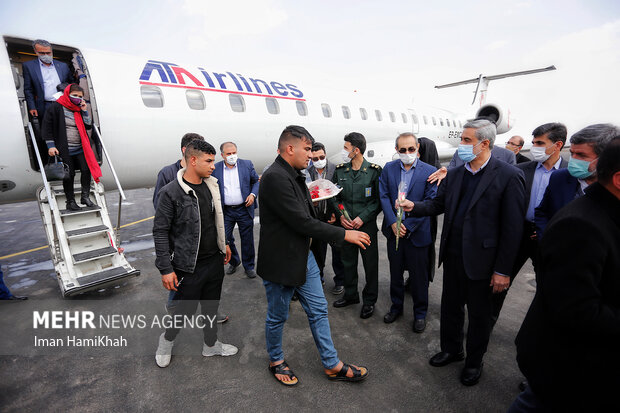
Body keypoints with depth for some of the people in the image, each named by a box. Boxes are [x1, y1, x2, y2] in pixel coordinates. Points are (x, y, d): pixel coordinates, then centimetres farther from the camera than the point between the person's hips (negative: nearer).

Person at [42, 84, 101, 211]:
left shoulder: (79, 108, 12)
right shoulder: (56, 107, -3)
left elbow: (88, 126, 7)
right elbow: (47, 127, -3)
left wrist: (84, 111, -3)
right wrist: (51, 145, -9)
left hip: (80, 149, 4)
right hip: (64, 150, -4)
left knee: (86, 170, -8)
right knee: (69, 175, -1)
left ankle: (85, 196, 6)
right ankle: (70, 201, 11)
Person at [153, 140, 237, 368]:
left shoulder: (211, 185, 4)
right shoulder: (171, 192, -16)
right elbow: (160, 231, -13)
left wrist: (223, 244, 19)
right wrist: (165, 269, -14)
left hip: (215, 261, 6)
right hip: (189, 266, -6)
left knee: (211, 306, 20)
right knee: (185, 310, 10)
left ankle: (211, 344, 41)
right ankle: (167, 340, 41)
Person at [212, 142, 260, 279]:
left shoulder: (247, 164, 0)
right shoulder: (215, 168, 0)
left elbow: (256, 181, 7)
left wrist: (253, 194, -10)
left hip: (244, 209, -1)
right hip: (225, 211, 1)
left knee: (247, 240, 8)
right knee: (224, 238, 6)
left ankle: (249, 266, 26)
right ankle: (234, 261, 33)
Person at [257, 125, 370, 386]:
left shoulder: (294, 176, 7)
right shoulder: (275, 178, -24)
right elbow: (302, 222, -26)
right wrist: (344, 234, -20)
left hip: (303, 255, 9)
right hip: (281, 261, -9)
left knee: (318, 310, 16)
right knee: (277, 316, 14)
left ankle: (333, 365, 33)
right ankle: (276, 361, 40)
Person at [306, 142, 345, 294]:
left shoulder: (336, 169, -6)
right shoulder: (308, 172, 3)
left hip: (333, 217, -3)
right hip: (316, 218, 3)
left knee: (337, 251, 8)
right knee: (317, 250, 15)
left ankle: (340, 281, 25)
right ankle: (317, 279, 34)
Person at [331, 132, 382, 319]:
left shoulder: (374, 171, -8)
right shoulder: (339, 170, 3)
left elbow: (379, 200, -5)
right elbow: (333, 197, 8)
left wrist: (363, 217, -15)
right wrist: (340, 216, -7)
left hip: (367, 226, -3)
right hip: (346, 226, 4)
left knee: (370, 264, 8)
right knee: (348, 262, 16)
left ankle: (369, 300, 28)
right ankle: (350, 295, 37)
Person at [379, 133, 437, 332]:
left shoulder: (429, 172, -6)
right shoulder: (388, 168, 2)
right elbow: (384, 196, -2)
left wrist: (408, 226, -15)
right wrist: (393, 223, -13)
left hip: (417, 232, -2)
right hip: (394, 230, 3)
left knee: (419, 276, 10)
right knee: (395, 272, 17)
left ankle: (420, 313, 31)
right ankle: (396, 306, 37)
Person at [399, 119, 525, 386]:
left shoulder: (508, 176, -13)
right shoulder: (454, 174, 4)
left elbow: (513, 228, -13)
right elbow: (439, 204, 10)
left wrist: (503, 270, -12)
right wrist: (414, 207, -11)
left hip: (481, 259, -5)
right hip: (452, 255, 5)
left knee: (479, 314, 15)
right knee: (450, 307, 20)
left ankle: (474, 361, 39)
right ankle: (451, 349, 43)